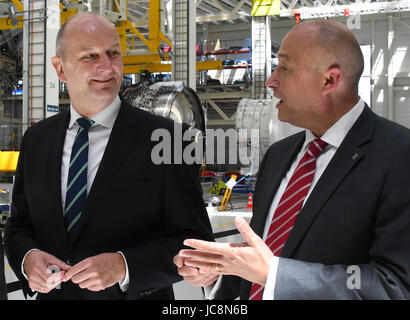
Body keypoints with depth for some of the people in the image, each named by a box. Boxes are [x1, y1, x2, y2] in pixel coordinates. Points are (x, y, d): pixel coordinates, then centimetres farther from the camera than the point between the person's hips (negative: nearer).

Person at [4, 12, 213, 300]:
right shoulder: (36, 139, 0)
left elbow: (195, 244, -14)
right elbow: (20, 224, 8)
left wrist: (123, 266, -27)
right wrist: (27, 258, -13)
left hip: (137, 294, -3)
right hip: (52, 294, 4)